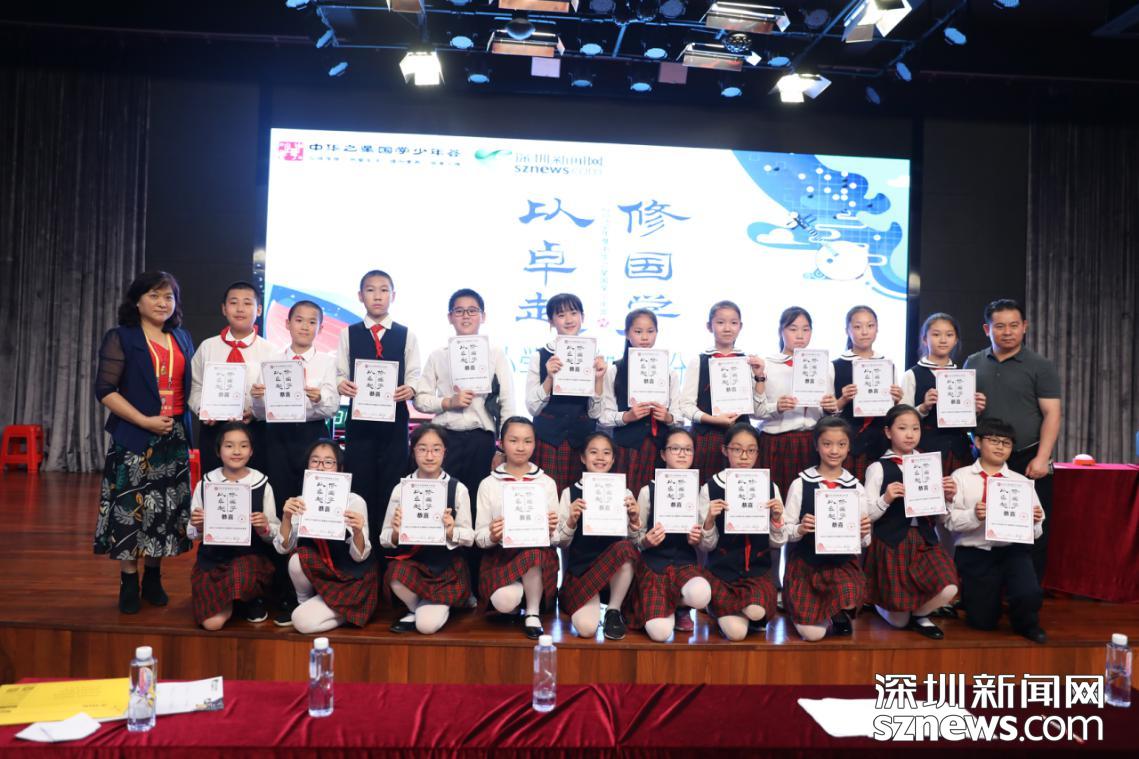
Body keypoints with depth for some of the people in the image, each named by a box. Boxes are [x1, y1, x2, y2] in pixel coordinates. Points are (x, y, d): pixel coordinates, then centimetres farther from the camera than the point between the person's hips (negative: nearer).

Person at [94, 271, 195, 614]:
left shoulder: (182, 338, 11)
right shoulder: (121, 338, -3)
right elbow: (105, 389, -10)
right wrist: (146, 421, -17)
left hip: (175, 437, 5)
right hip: (135, 438, -4)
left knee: (166, 509, 8)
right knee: (131, 508, -2)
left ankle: (153, 579, 22)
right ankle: (129, 584, 12)